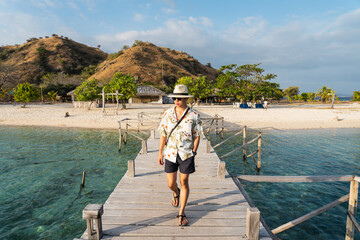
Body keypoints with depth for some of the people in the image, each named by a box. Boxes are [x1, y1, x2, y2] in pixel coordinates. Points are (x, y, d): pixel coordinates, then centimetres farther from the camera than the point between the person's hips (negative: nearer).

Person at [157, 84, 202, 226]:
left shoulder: (194, 115, -3)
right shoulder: (167, 114, 1)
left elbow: (197, 136, 1)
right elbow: (163, 135, 4)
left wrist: (193, 153, -4)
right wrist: (160, 152, 2)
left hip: (186, 154, -2)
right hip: (170, 153, 2)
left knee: (184, 182, 5)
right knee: (171, 184, 7)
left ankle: (181, 213, 21)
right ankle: (176, 193, 45)